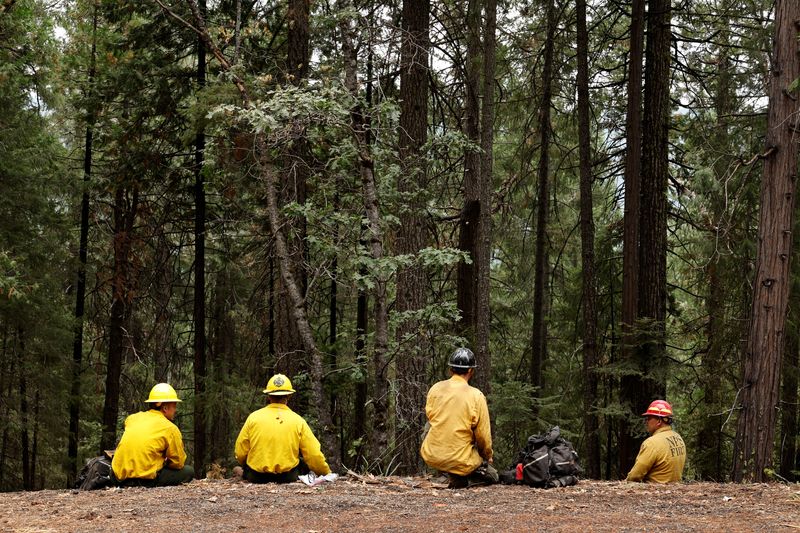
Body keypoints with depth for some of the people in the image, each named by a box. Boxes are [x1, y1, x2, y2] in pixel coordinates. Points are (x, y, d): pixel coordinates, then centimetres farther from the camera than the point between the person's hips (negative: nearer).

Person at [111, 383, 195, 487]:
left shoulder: (132, 418, 13)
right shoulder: (170, 428, -3)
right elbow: (178, 463, 1)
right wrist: (165, 462, 22)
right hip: (145, 479, -7)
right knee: (189, 471, 4)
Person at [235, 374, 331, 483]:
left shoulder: (253, 417, -1)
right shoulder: (298, 421, -1)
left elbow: (240, 453, 3)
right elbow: (314, 455, 1)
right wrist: (327, 473, 18)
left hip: (256, 478, 1)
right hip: (288, 477, -1)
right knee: (304, 464, 26)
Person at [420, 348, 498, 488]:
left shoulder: (435, 388, 1)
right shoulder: (476, 396, -10)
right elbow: (483, 436, -5)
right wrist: (487, 457, 15)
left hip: (431, 457, 2)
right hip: (460, 462, -2)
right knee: (492, 475, 23)